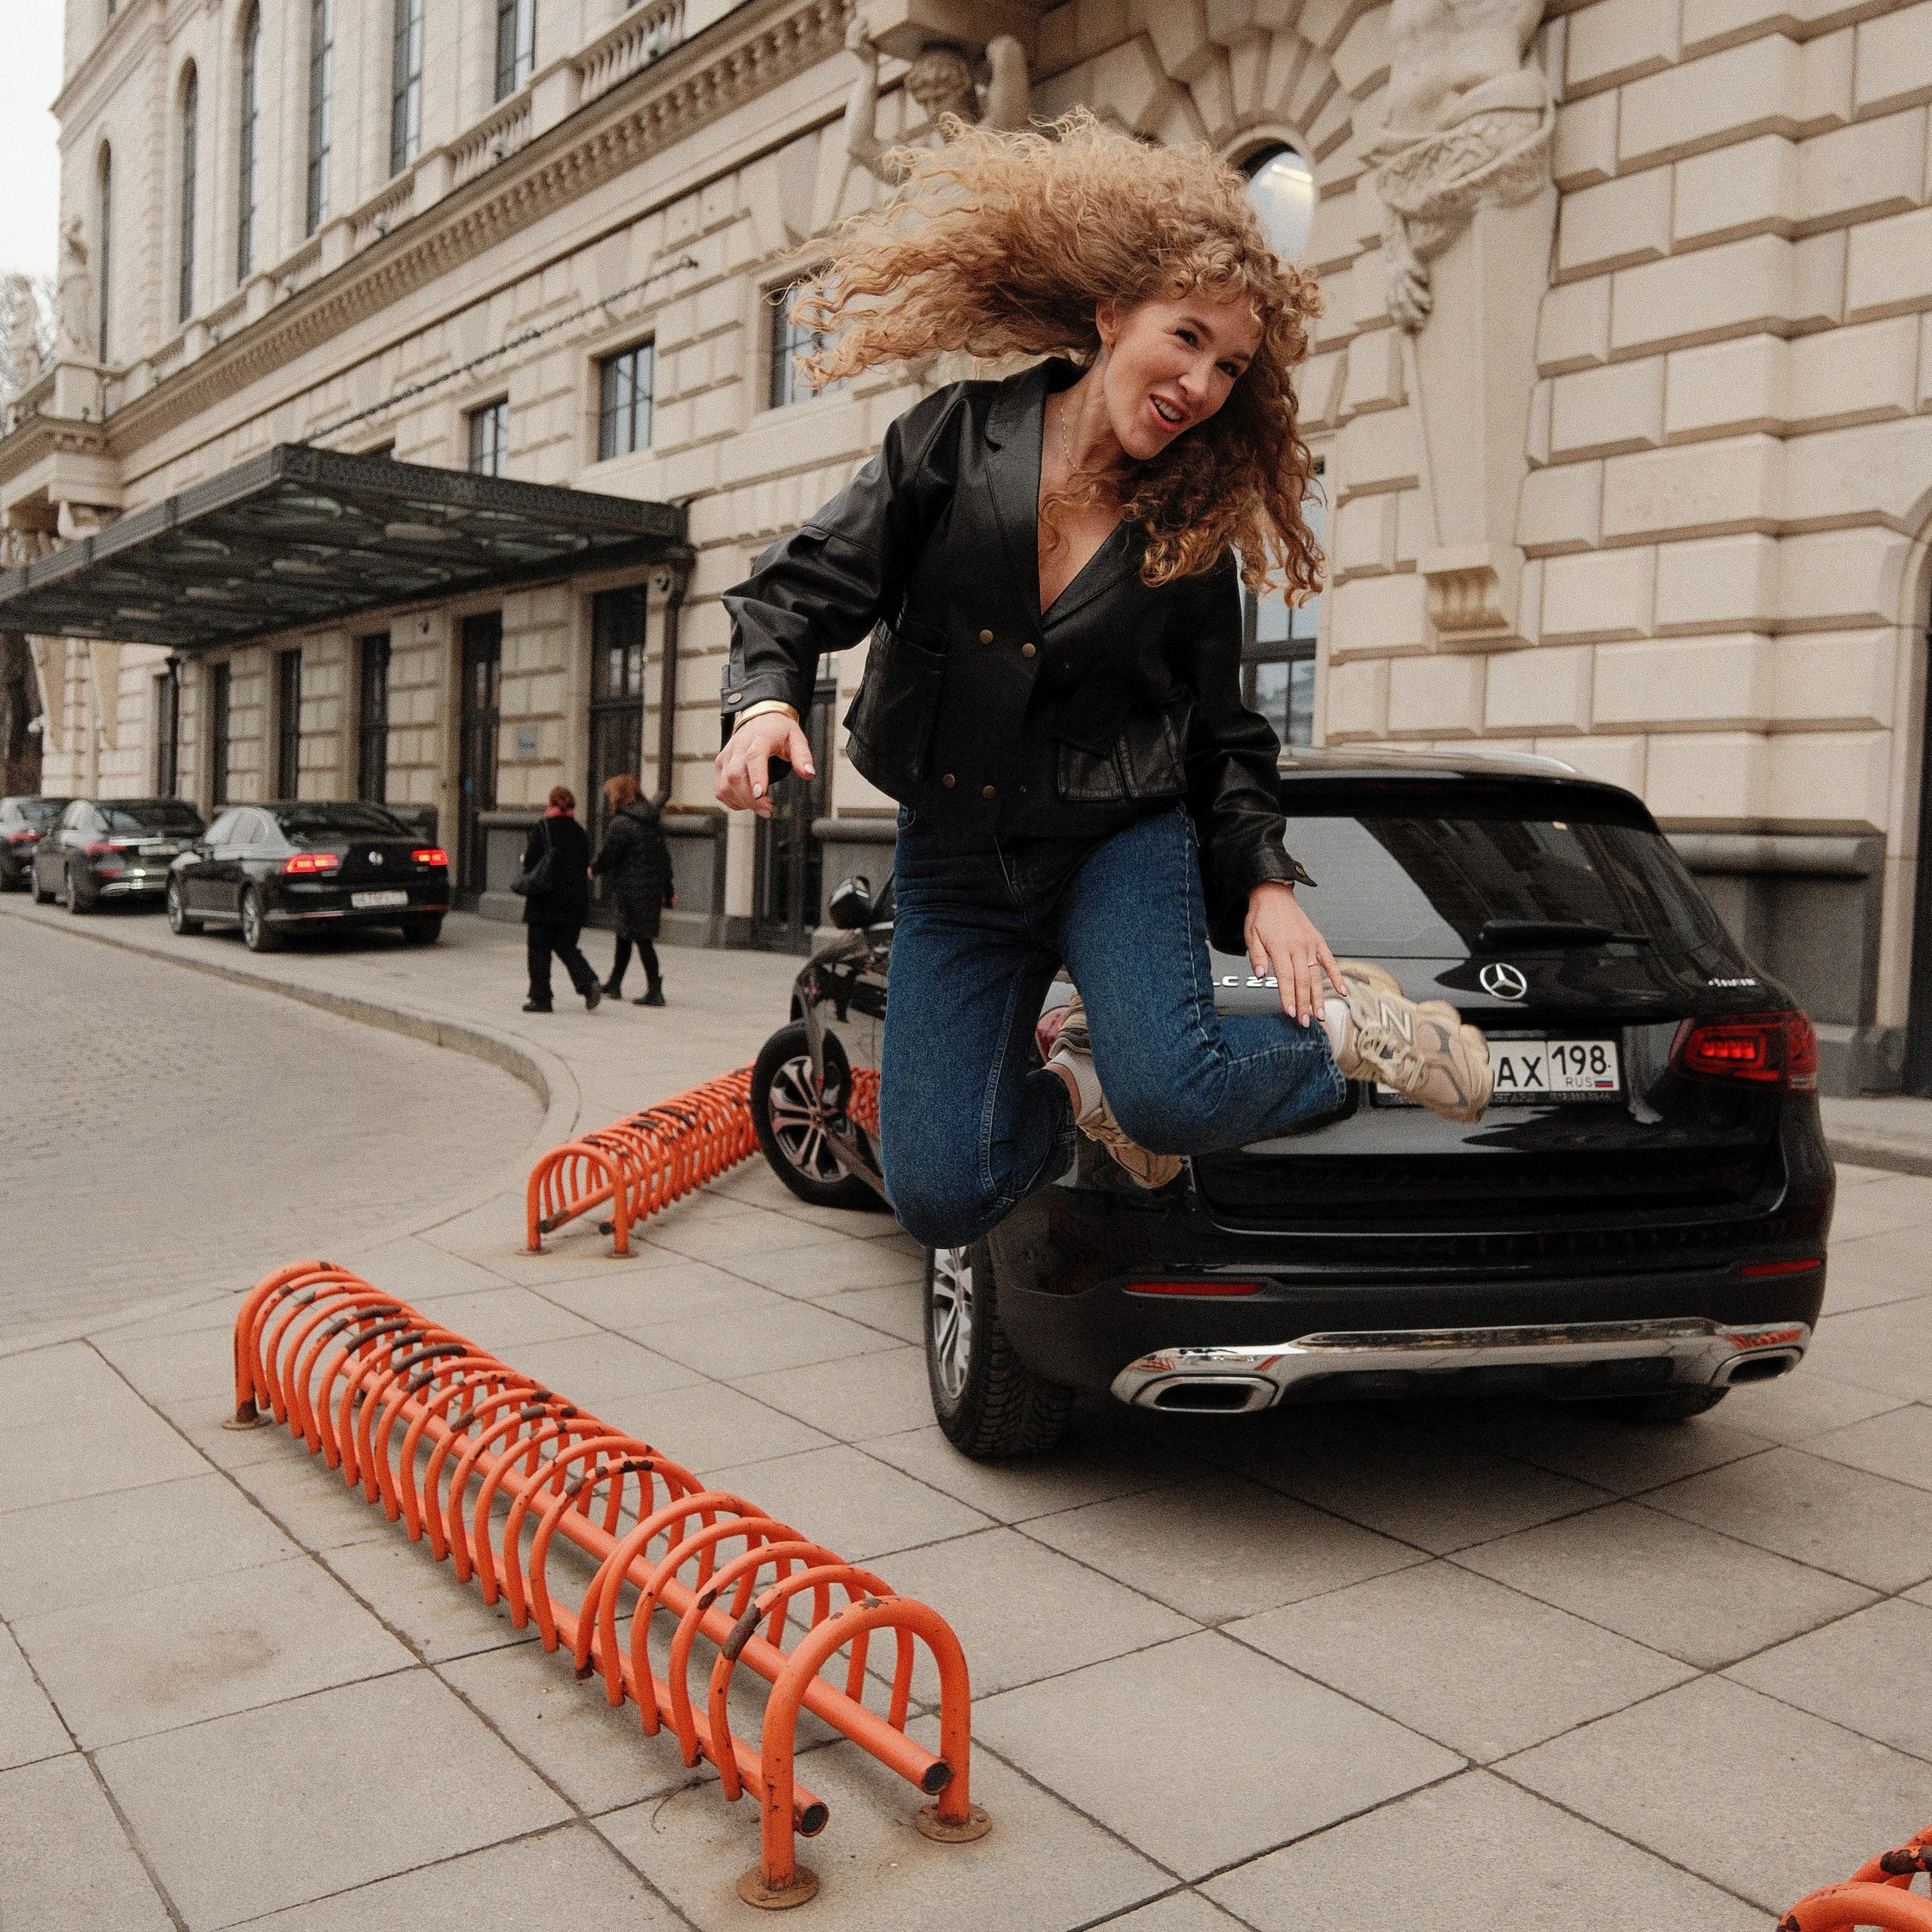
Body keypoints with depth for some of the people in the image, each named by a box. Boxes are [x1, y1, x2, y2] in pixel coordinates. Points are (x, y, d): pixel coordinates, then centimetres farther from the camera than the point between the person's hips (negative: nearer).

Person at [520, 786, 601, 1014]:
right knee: (566, 946, 14)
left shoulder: (541, 829, -8)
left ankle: (540, 998, 6)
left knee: (540, 950, 5)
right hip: (576, 900, 5)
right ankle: (589, 983, -8)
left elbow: (530, 864, -9)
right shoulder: (579, 832, 6)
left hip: (545, 901, -5)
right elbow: (585, 866, 9)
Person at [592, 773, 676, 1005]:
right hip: (655, 887, 9)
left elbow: (606, 857, -12)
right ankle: (614, 984, 30)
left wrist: (593, 869, 9)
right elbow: (664, 854, 14)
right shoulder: (654, 819, 10)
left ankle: (655, 991, -4)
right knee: (624, 935, 20)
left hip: (633, 888, -8)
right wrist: (668, 887, 20)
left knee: (641, 939, -4)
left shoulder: (621, 824, -16)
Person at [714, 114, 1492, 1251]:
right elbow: (806, 587, -4)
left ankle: (1343, 1028, 3)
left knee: (1171, 1101, -28)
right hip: (955, 867, 1)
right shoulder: (960, 440, -4)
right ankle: (1075, 1089, 23)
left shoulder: (1197, 532, -1)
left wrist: (1263, 878, -6)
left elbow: (1222, 732, 7)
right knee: (941, 1197, -7)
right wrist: (768, 699, -24)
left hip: (1121, 839, -1)